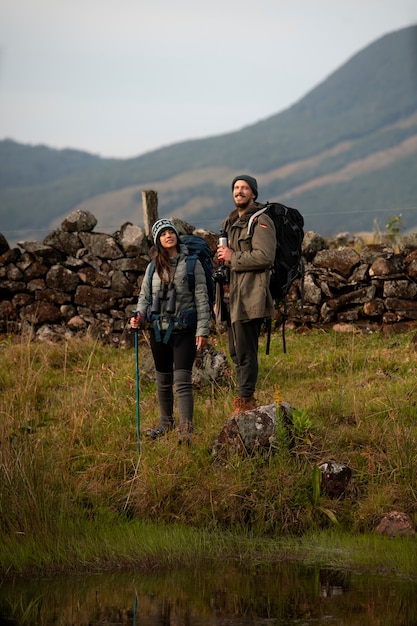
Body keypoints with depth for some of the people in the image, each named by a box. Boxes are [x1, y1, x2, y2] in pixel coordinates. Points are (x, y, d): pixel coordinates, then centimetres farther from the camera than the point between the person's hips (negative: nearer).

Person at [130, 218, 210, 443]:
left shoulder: (191, 264, -3)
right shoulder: (153, 267, 8)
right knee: (163, 380, 15)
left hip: (184, 331, -4)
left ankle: (186, 431, -18)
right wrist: (139, 315, -4)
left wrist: (202, 330, -8)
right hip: (158, 330, 5)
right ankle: (166, 422, 32)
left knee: (182, 381, -13)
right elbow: (144, 296, 17)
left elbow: (201, 299, -3)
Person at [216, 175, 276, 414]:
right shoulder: (230, 222, 21)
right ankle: (247, 398, 18)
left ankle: (245, 400, -7)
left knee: (245, 351, -10)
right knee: (236, 352, 12)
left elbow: (265, 256, -21)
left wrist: (233, 257, -13)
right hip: (231, 296, 9)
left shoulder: (261, 222, -8)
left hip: (250, 297, -9)